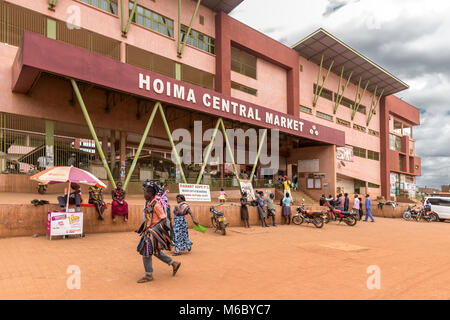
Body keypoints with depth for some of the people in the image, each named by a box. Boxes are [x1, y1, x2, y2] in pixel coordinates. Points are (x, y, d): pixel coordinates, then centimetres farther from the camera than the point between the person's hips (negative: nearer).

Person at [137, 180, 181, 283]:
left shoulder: (156, 205, -20)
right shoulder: (148, 203, 7)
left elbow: (163, 220, -19)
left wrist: (152, 229, -21)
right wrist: (144, 228, 15)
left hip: (154, 232, -9)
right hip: (149, 231, 9)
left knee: (146, 252, -2)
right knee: (155, 251, 17)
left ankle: (148, 275, 14)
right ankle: (174, 263, 29)